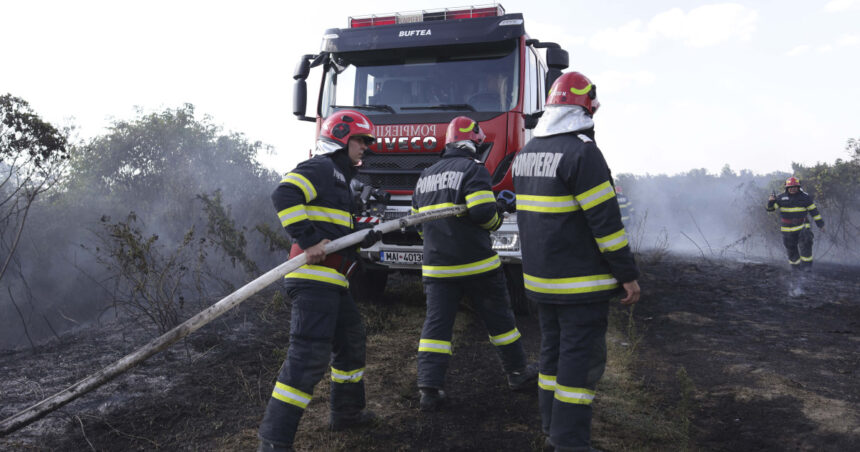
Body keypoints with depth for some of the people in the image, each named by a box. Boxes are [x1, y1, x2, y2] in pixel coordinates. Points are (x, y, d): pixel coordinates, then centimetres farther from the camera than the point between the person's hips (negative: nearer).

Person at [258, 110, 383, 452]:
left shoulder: (339, 177, 26)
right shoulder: (320, 168, -6)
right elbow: (284, 196, -23)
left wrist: (369, 237, 16)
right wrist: (310, 240, -27)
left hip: (332, 281, 11)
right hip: (314, 278, -11)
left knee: (351, 339, 21)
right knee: (309, 355, -15)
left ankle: (346, 411, 37)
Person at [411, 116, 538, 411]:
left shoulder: (425, 177, 15)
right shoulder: (473, 170, -8)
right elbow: (483, 211, -20)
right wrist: (496, 218, 1)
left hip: (436, 266, 5)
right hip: (476, 264, -5)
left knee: (436, 324, 4)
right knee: (498, 318, 12)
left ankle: (429, 390, -2)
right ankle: (518, 373, 27)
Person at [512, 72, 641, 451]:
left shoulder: (526, 154, 11)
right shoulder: (581, 152, -16)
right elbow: (605, 219, -18)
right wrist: (628, 274, -11)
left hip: (541, 278, 8)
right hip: (581, 281, -8)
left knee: (553, 350, 16)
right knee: (581, 358, -1)